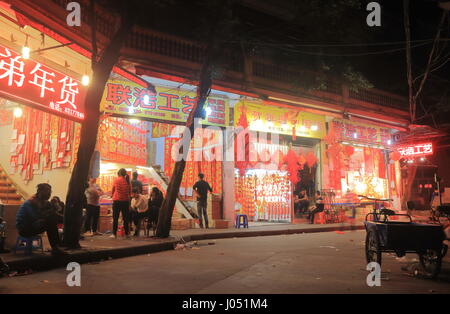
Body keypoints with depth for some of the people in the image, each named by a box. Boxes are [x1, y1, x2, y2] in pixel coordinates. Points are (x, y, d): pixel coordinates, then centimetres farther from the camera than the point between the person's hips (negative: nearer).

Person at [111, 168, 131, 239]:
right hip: (126, 201, 2)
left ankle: (114, 234, 1)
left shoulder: (116, 180, -3)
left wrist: (113, 196, 28)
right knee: (125, 218, 8)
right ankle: (127, 233, 9)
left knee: (115, 218, 3)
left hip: (117, 200, -2)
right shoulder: (128, 181, 2)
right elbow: (130, 193, 8)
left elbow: (112, 191, 9)